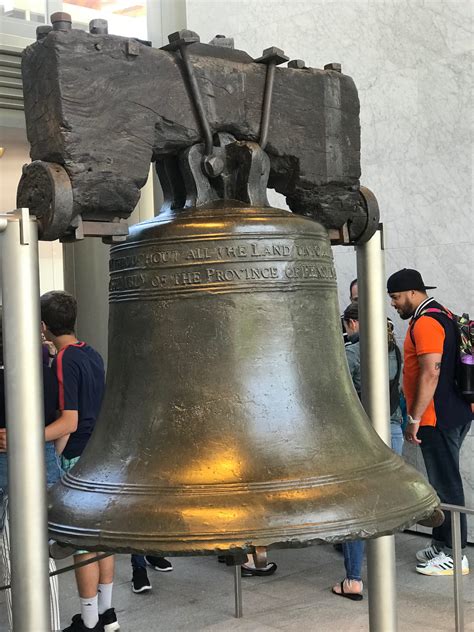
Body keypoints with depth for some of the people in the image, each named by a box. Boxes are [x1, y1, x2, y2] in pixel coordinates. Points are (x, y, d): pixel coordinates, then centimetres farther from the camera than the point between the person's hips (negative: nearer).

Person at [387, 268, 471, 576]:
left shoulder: (425, 322, -16)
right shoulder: (440, 314, 17)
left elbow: (430, 373, -24)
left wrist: (415, 418, -19)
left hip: (439, 418, -10)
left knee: (446, 484, -4)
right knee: (443, 481, 16)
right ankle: (442, 543, 25)